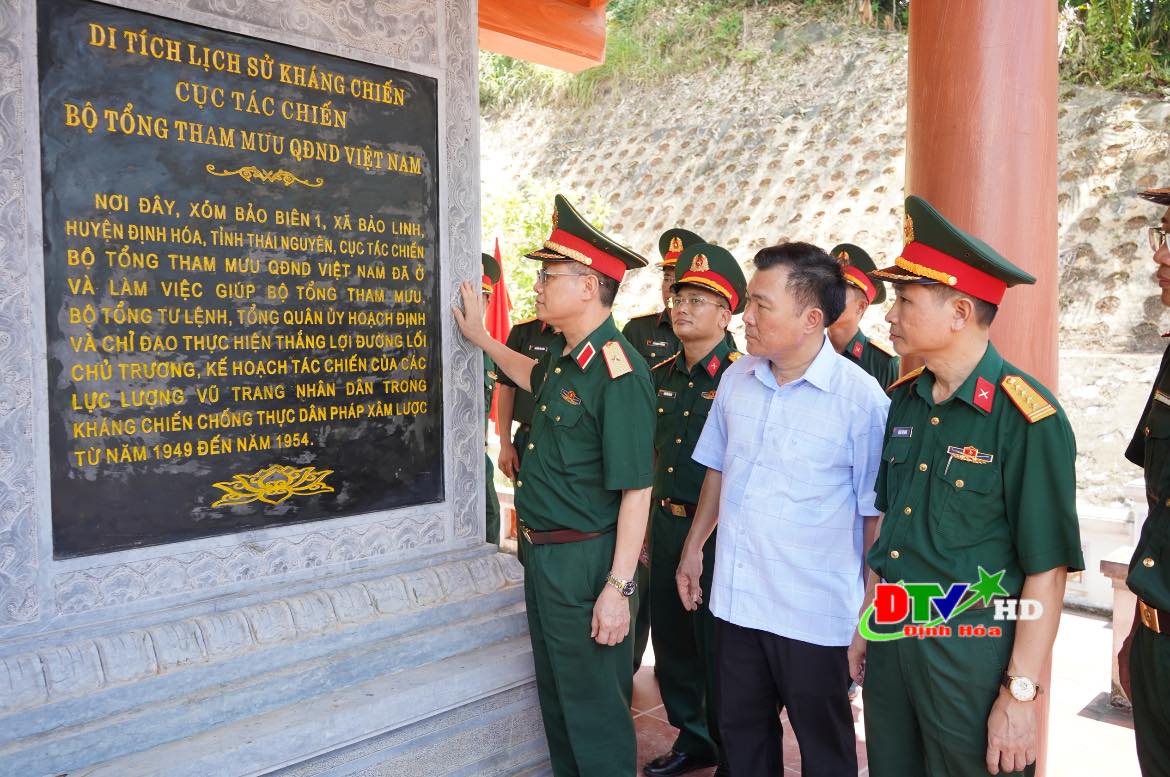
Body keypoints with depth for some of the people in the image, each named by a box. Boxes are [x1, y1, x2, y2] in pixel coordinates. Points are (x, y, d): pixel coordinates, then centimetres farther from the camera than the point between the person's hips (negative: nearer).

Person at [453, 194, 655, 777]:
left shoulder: (618, 371, -22)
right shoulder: (563, 354, 5)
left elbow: (636, 490, -23)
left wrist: (617, 587, -23)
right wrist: (480, 336, 30)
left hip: (586, 561, -9)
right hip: (541, 554, 9)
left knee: (594, 710, 7)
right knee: (554, 698, 23)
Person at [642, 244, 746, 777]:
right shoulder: (661, 376, 9)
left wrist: (706, 540, -12)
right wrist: (645, 529, 15)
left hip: (718, 530, -6)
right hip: (665, 526, 7)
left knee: (718, 650, 5)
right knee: (672, 642, 17)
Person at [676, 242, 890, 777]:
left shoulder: (861, 398, -16)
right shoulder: (737, 378, 1)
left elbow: (876, 513, -12)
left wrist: (870, 615, -9)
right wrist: (693, 549, 15)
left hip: (814, 612, -5)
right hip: (736, 599, 5)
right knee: (742, 733, 21)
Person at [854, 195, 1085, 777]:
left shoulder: (1027, 418, -17)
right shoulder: (901, 400, 3)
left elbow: (1046, 570, -16)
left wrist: (1020, 694, -14)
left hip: (973, 654, -6)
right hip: (890, 638, 6)